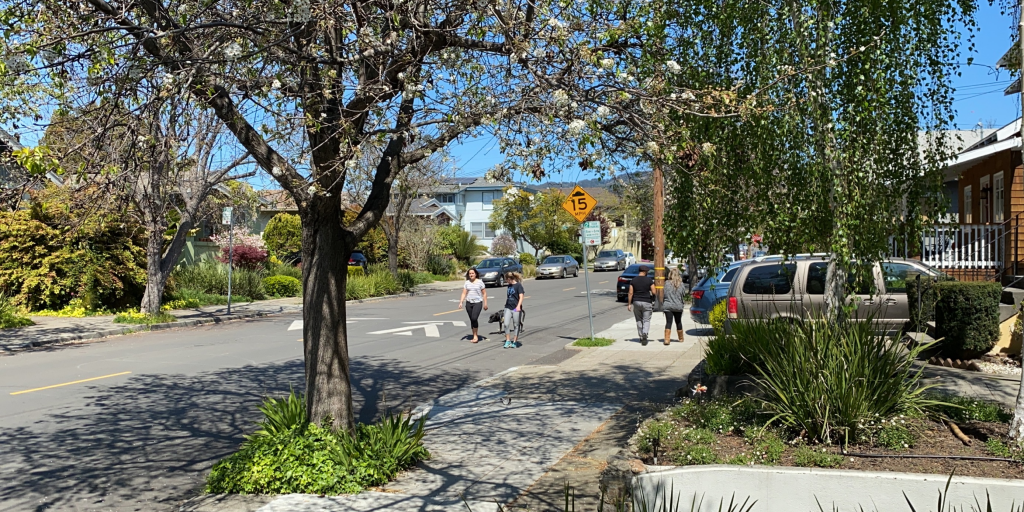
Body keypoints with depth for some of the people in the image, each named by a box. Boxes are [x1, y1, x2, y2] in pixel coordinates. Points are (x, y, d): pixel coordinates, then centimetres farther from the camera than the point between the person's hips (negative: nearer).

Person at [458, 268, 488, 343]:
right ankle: (475, 335, 17)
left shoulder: (480, 282, 0)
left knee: (474, 318, -18)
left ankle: (475, 335, -6)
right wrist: (461, 302, -5)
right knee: (472, 320, 7)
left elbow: (484, 293, 2)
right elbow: (464, 293, 7)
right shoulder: (467, 283, 9)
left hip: (477, 303, -4)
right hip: (469, 303, 4)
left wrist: (485, 303, -2)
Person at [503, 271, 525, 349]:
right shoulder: (509, 285, 12)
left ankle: (514, 342, 12)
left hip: (516, 308, -6)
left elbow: (521, 297, -15)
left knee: (516, 325, 4)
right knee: (506, 324, -5)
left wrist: (518, 306, -27)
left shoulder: (518, 285, -9)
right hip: (508, 308, 6)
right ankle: (507, 341, 4)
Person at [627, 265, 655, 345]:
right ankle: (645, 333, -23)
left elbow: (630, 293, -2)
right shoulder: (649, 280, -5)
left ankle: (641, 337, 19)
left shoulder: (633, 280, 1)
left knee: (639, 320, 14)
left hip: (636, 302, 2)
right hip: (647, 302, -2)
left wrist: (629, 304, 2)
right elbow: (654, 292, -9)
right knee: (646, 320, 1)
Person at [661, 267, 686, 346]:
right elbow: (683, 294, 5)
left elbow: (663, 294, -4)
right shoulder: (681, 284, -4)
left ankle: (667, 339, -17)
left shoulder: (667, 283, -7)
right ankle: (681, 338, 31)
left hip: (667, 306, -2)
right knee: (678, 322, 17)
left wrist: (662, 304, 6)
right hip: (678, 306, 2)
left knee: (668, 322, -4)